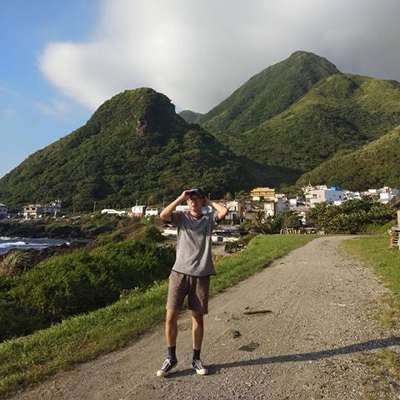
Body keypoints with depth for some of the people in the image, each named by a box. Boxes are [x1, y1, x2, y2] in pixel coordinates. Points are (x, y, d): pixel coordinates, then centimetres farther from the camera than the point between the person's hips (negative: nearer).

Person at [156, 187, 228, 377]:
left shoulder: (209, 218, 5)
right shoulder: (181, 217, 5)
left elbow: (224, 212, -15)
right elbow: (163, 215, -14)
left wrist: (209, 202, 1)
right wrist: (180, 198, -6)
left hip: (201, 275, 0)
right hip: (179, 272, 0)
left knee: (198, 317, 9)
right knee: (171, 316, 0)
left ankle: (196, 359, 25)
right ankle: (171, 358, 19)